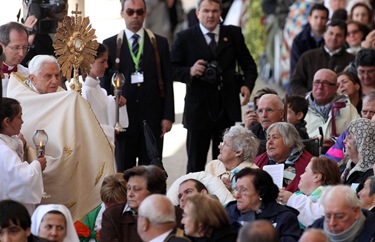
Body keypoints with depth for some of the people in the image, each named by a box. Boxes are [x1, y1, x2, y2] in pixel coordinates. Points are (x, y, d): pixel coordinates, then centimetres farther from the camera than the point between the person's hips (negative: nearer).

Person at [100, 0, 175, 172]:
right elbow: (104, 84, 5)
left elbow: (167, 82, 6)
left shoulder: (160, 43, 8)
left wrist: (168, 116, -1)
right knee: (124, 171, 4)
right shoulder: (109, 45, 5)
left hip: (152, 117, 0)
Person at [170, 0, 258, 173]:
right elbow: (172, 70, -1)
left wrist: (248, 84, -5)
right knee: (196, 164, 5)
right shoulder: (184, 38, 1)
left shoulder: (233, 34, 8)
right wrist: (190, 72, -21)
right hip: (198, 109, -2)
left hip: (228, 109, 2)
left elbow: (248, 65, 13)